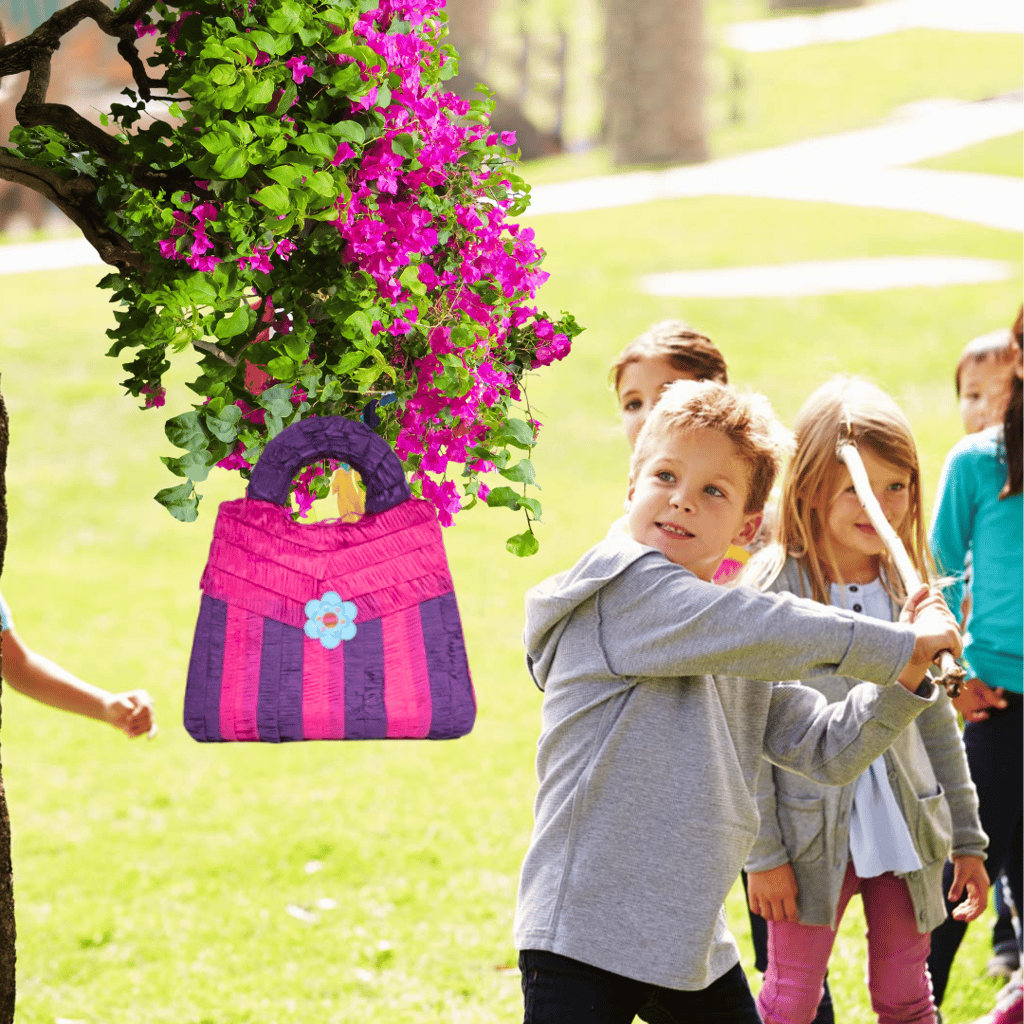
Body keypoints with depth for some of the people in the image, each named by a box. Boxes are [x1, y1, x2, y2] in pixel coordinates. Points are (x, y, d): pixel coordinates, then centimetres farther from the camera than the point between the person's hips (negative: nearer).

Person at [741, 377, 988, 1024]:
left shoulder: (909, 592, 4)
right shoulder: (772, 589, -11)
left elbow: (936, 720, 12)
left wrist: (967, 839, 12)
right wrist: (762, 852, -12)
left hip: (904, 832, 4)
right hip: (811, 836, -4)